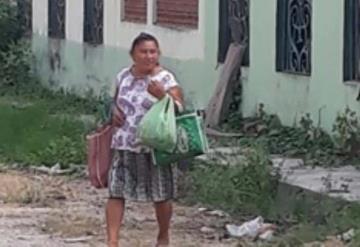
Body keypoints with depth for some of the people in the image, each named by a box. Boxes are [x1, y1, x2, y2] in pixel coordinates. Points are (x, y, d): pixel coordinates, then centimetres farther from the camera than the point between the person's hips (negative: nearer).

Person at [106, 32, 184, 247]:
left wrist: (162, 95, -32)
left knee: (161, 195, 9)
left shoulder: (165, 79, -8)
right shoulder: (123, 76, 7)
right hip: (125, 146, 4)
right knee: (116, 192, -5)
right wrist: (114, 111, 3)